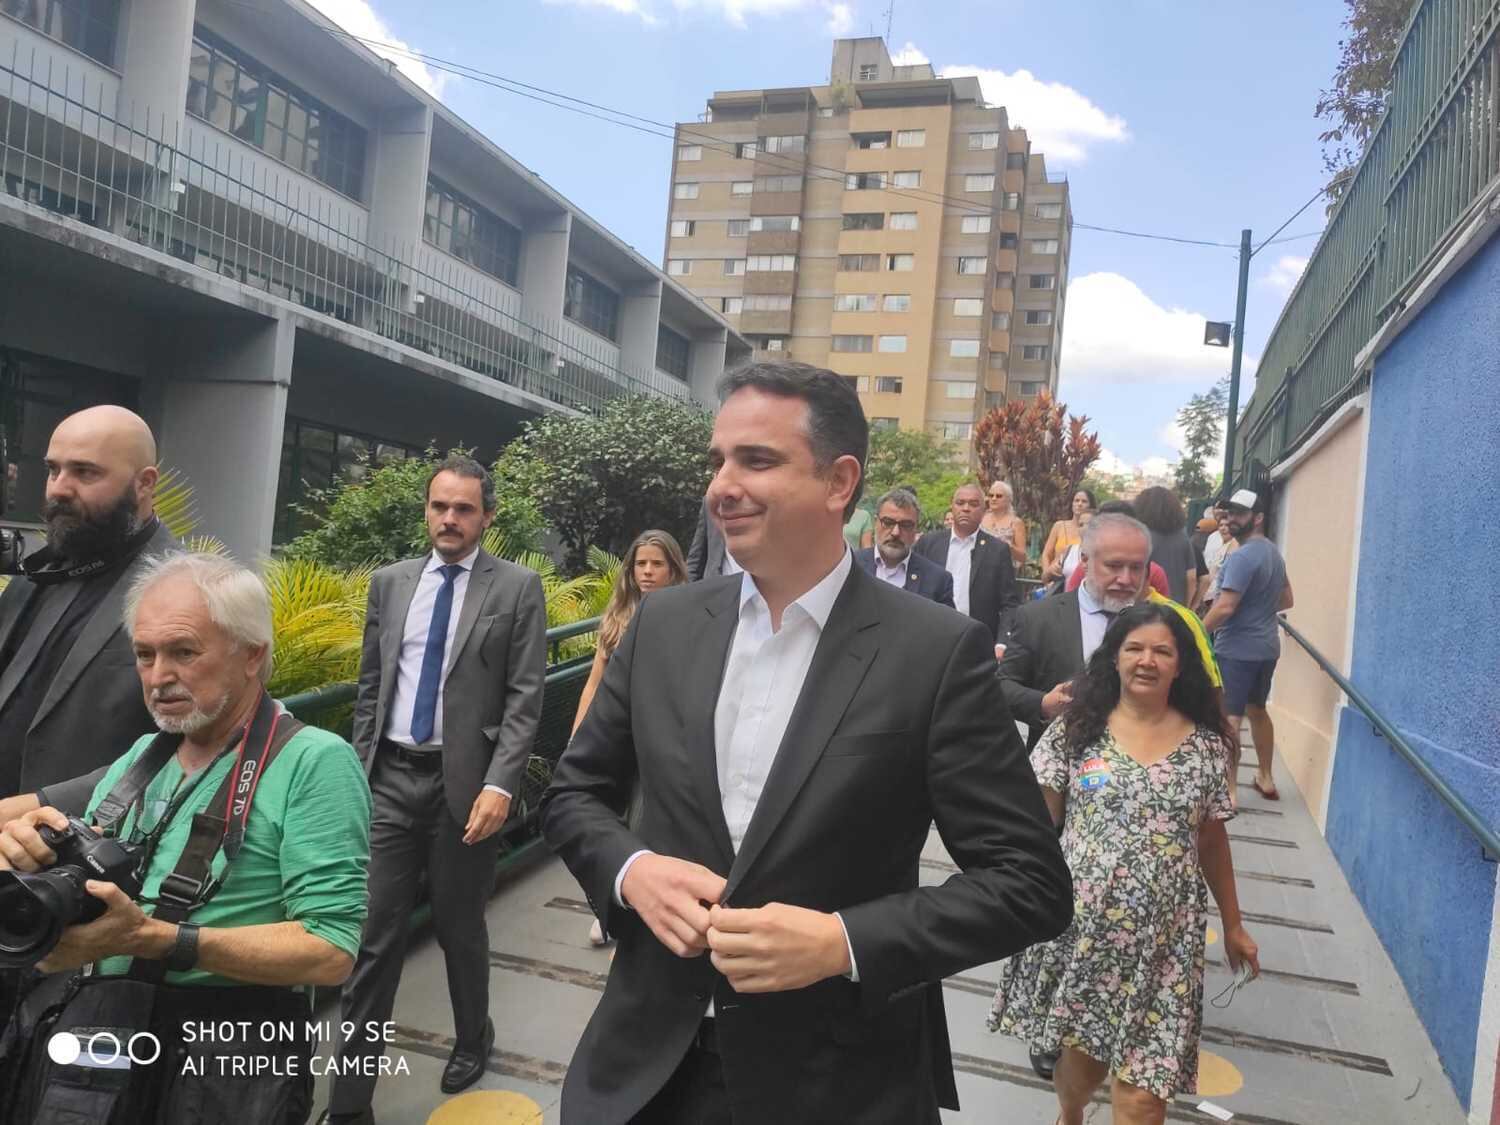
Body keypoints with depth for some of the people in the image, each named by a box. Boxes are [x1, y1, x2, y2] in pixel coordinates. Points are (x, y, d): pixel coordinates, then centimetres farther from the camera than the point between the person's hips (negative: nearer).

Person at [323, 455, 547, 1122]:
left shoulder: (517, 587, -3)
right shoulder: (390, 582, 8)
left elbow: (524, 698, -7)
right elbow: (369, 687, 13)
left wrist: (499, 785, -15)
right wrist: (357, 771, 10)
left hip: (464, 781, -2)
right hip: (389, 776, 3)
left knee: (459, 928, 13)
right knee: (373, 934, 3)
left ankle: (473, 1037, 40)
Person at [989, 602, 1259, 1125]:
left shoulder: (1206, 746, 1)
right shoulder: (1075, 729, -2)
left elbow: (1212, 841, 11)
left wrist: (1233, 924, 17)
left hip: (1161, 936, 0)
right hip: (1077, 923, 0)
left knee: (1144, 1076, -2)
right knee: (1080, 1047, 15)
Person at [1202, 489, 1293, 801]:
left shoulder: (1242, 557, -19)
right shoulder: (1274, 553, 12)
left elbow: (1225, 607, -23)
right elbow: (1286, 600, 22)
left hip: (1237, 650, -10)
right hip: (1266, 646, 10)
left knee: (1229, 719, -6)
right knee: (1257, 710, 21)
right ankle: (1265, 778, 32)